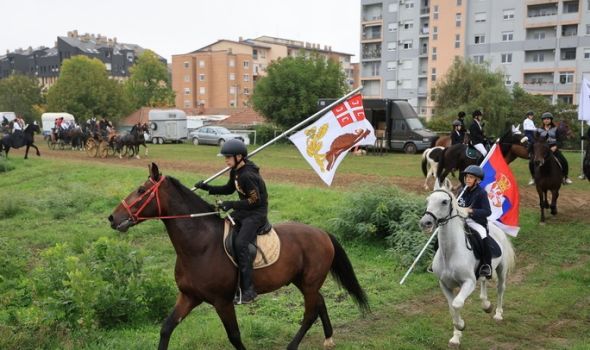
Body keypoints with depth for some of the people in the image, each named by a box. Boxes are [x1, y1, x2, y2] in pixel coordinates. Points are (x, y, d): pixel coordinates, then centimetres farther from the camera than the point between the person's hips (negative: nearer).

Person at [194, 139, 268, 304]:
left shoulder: (247, 175, -25)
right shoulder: (235, 171, 5)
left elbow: (255, 201, -25)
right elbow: (229, 189, 20)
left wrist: (231, 204, -26)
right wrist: (207, 187, 10)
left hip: (257, 212, -10)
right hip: (244, 210, 10)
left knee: (240, 244, -25)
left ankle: (248, 290, -20)